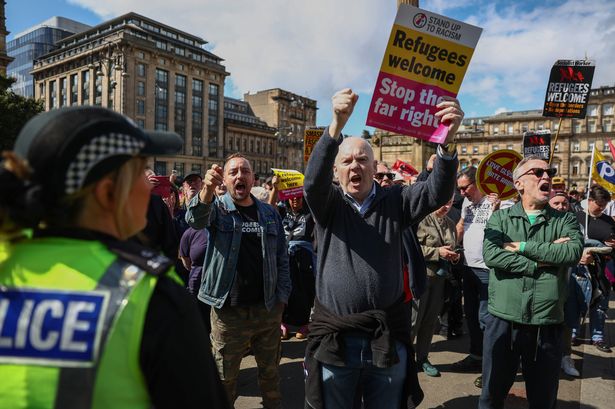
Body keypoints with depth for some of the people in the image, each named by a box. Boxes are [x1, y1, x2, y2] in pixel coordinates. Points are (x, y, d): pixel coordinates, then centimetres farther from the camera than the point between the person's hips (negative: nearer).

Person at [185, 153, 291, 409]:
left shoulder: (269, 213, 6)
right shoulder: (217, 208, -2)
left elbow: (281, 258, 9)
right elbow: (196, 220, -26)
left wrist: (282, 297, 2)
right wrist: (207, 189, -45)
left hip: (268, 308, 3)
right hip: (229, 310, -2)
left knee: (270, 371, 19)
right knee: (225, 378, 12)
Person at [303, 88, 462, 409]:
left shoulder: (395, 202, 3)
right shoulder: (327, 204, 0)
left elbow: (437, 192, -13)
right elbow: (314, 179, -20)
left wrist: (447, 141, -32)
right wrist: (337, 125, -36)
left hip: (388, 339, 1)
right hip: (335, 338, 0)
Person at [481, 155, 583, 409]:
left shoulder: (565, 221, 5)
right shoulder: (500, 218, 2)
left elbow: (574, 252, -15)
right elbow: (491, 255, -15)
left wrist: (523, 247, -14)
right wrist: (541, 262, -16)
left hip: (547, 324, 1)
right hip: (503, 321, -1)